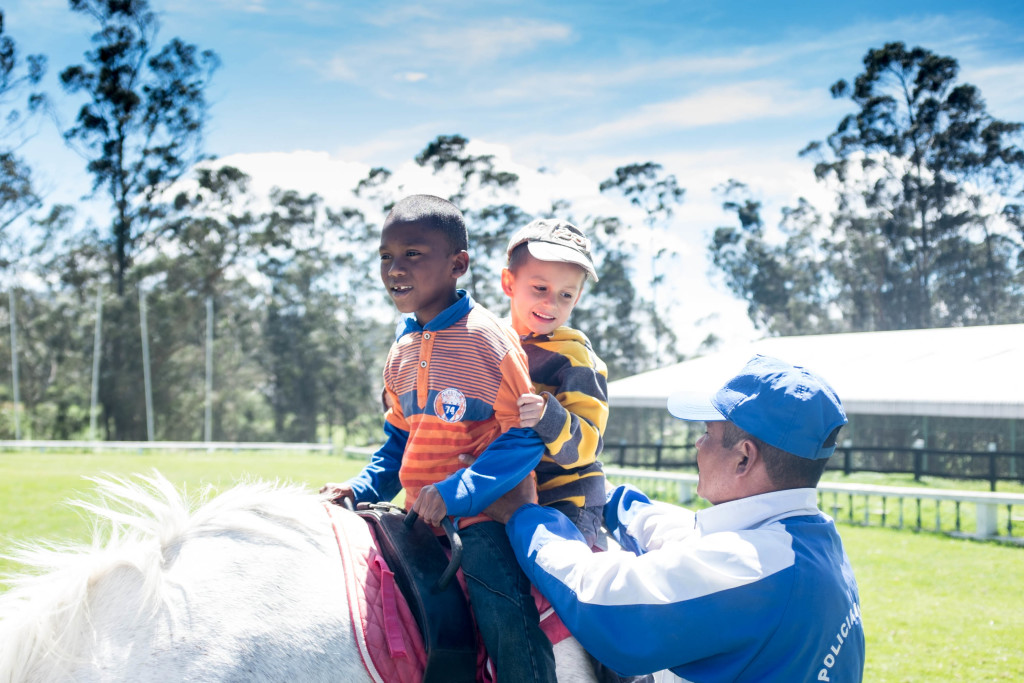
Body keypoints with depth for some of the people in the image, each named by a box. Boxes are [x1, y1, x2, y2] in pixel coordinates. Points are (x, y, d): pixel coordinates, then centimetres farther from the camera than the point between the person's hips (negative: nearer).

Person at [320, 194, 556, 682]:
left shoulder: (486, 337, -11)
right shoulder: (400, 352, 12)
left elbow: (525, 436, -14)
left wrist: (455, 493, -23)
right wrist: (359, 489, 5)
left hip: (483, 516, -8)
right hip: (421, 519, 8)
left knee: (510, 629, -22)